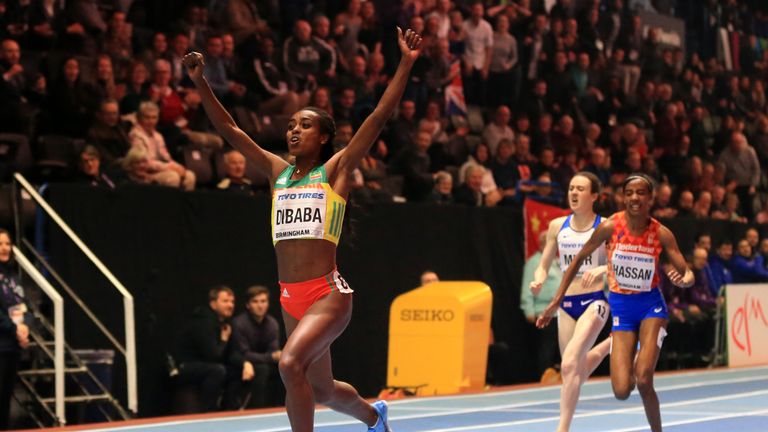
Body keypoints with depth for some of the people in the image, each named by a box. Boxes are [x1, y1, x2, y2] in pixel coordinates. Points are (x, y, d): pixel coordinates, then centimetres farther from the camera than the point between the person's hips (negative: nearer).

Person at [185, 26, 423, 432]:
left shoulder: (336, 169, 0)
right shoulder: (278, 172, 11)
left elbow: (380, 116, -7)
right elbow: (230, 131, 10)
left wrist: (405, 63, -13)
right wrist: (200, 82, 3)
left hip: (328, 294, -6)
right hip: (291, 297, 6)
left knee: (290, 363, -28)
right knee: (322, 391, 18)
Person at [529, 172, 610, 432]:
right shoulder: (557, 226, 6)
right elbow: (544, 265, 11)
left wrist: (600, 269, -28)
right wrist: (538, 280, -11)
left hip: (594, 301, -5)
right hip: (566, 303, 5)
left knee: (570, 365, -21)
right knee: (576, 371, 14)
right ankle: (609, 344, 44)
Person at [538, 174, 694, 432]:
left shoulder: (661, 234, -9)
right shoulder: (610, 227, -10)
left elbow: (687, 273, -7)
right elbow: (579, 259, 1)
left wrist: (684, 280, -33)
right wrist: (556, 302, 1)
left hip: (651, 306, -1)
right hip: (620, 307, 1)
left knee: (644, 381, -19)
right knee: (622, 391, -9)